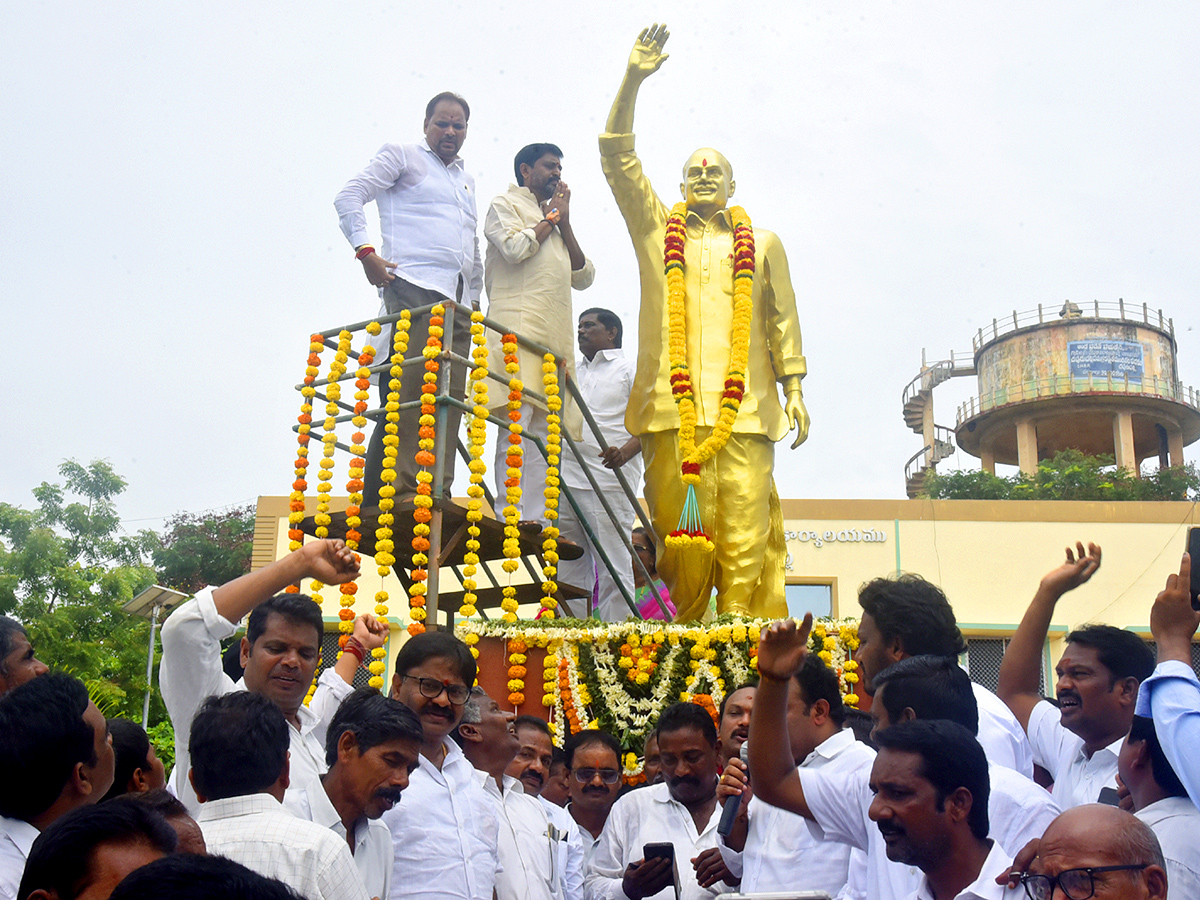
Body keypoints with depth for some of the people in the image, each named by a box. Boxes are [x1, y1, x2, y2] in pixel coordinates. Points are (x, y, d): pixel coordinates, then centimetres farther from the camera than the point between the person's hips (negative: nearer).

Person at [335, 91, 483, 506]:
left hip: (458, 302, 7)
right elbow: (349, 197, 2)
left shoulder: (466, 179, 31)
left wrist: (476, 293, 23)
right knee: (409, 396, -18)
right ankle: (400, 496, -23)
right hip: (413, 290, -7)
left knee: (449, 401, -1)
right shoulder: (402, 156, 11)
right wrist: (365, 250, -11)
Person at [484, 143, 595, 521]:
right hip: (519, 330, -7)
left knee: (545, 426, 0)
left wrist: (565, 223, 11)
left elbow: (584, 277, 19)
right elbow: (515, 248, -11)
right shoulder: (506, 204, 11)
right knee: (518, 420, -16)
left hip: (555, 337, 7)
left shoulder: (554, 221, 31)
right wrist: (551, 218, 5)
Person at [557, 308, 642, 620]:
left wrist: (625, 451, -21)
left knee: (612, 569, -9)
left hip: (607, 481, -6)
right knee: (569, 569, 5)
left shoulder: (629, 370, 7)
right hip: (565, 480, 6)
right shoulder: (571, 371, 25)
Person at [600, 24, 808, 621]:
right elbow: (617, 156, 10)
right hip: (672, 404, 0)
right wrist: (633, 80, 1)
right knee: (679, 532, -5)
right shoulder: (656, 230, 18)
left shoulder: (762, 245, 21)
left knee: (745, 536, -7)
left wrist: (794, 388, 11)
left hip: (745, 408, 1)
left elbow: (783, 319, 20)